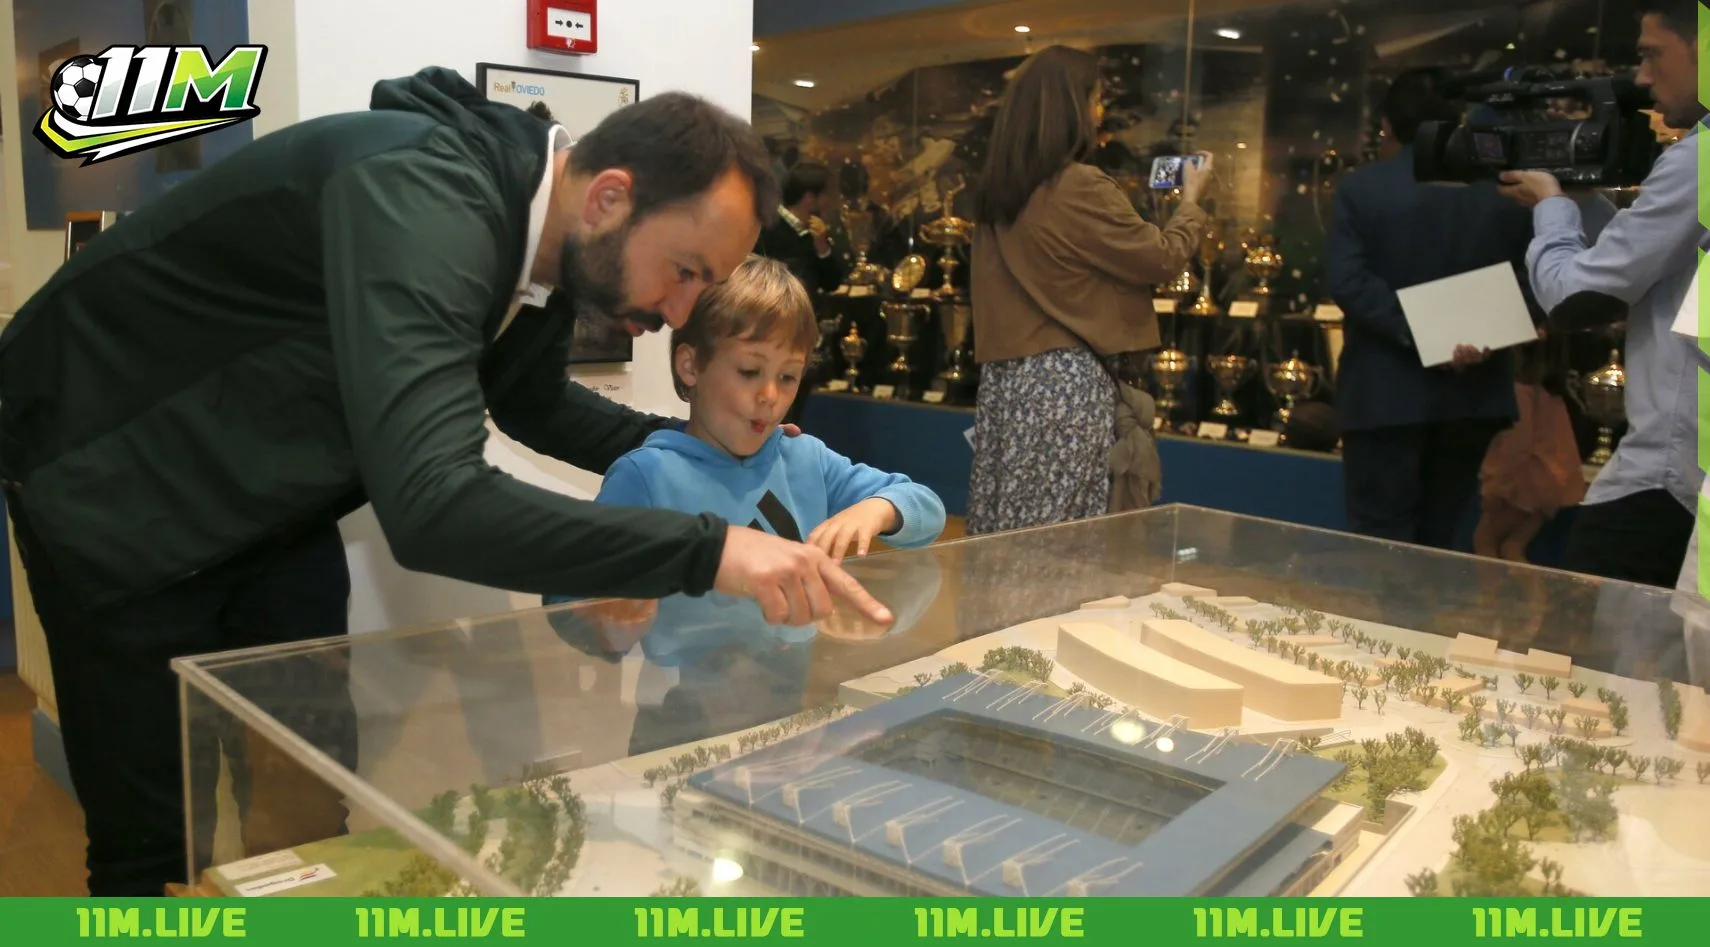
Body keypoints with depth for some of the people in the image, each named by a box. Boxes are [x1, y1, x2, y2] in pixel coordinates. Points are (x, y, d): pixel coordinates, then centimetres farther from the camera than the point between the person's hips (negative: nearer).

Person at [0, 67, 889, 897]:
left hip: (266, 498, 8)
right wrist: (707, 547, -48)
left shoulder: (526, 220, -7)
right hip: (114, 489, -7)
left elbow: (532, 401, 12)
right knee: (155, 837, -1)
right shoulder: (422, 201, -35)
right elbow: (434, 507, -47)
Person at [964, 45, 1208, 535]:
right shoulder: (1080, 186, -13)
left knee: (1006, 534, 10)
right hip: (1065, 380, -8)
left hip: (1004, 378, 8)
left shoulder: (996, 192, 10)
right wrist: (1191, 199, 13)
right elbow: (1163, 258, -4)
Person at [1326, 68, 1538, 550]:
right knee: (1438, 542, 15)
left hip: (1385, 393, -4)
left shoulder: (1361, 187, -4)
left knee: (1382, 546, 2)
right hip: (1473, 392, 4)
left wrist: (1417, 335, -19)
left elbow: (1347, 280, -16)